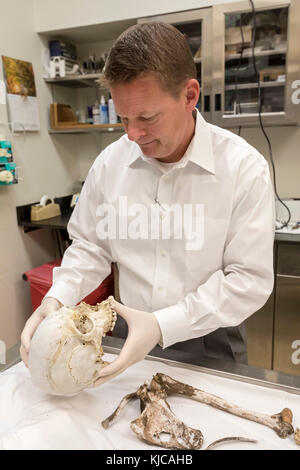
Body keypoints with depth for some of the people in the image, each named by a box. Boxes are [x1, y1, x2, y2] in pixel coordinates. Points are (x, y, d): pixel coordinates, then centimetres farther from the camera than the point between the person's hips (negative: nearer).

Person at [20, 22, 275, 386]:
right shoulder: (110, 162, -8)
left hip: (211, 344, -2)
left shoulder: (244, 167, -18)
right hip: (133, 337, 3)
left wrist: (163, 325, -28)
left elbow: (251, 279, -19)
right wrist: (57, 298, -15)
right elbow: (90, 247, 3)